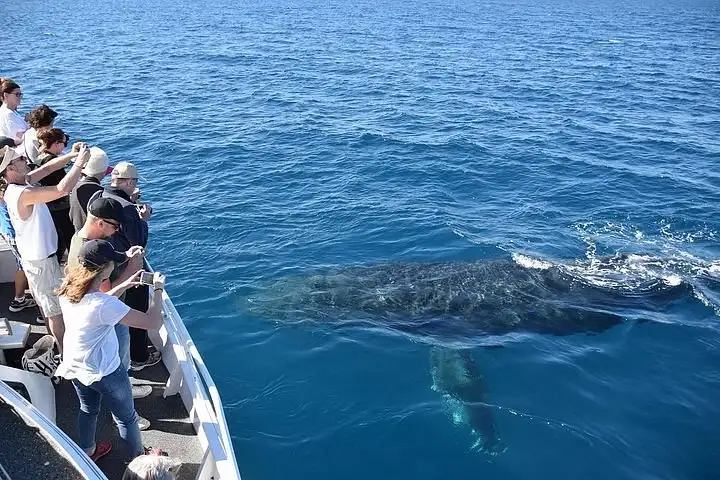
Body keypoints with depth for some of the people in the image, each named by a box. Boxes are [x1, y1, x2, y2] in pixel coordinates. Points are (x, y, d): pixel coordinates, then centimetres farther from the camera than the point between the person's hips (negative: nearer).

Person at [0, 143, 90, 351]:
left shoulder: (20, 184, -4)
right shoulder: (23, 194, -32)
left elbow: (47, 168, 2)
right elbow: (63, 189, -42)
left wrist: (71, 155, -10)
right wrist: (80, 161, -32)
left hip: (31, 255, 10)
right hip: (42, 261, -10)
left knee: (45, 301, 26)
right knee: (56, 307, 5)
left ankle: (55, 339, 45)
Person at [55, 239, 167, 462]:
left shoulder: (68, 289, -15)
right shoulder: (104, 305, -37)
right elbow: (153, 322, -35)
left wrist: (124, 285, 1)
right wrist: (157, 289, -21)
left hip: (74, 366, 7)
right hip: (103, 372, -7)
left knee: (88, 410, 32)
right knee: (126, 418, 19)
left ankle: (88, 452, 55)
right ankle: (139, 458, 41)